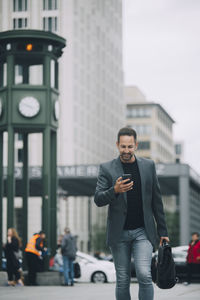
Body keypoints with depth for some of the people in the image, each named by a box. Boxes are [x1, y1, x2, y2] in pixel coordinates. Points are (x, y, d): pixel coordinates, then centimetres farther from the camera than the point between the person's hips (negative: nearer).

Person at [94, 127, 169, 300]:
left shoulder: (148, 166, 6)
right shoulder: (107, 169, 1)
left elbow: (156, 200, 10)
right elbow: (98, 200, -6)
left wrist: (163, 231, 9)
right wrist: (115, 191, -26)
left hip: (143, 231, 0)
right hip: (119, 233, 0)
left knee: (144, 275, -14)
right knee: (123, 280, 4)